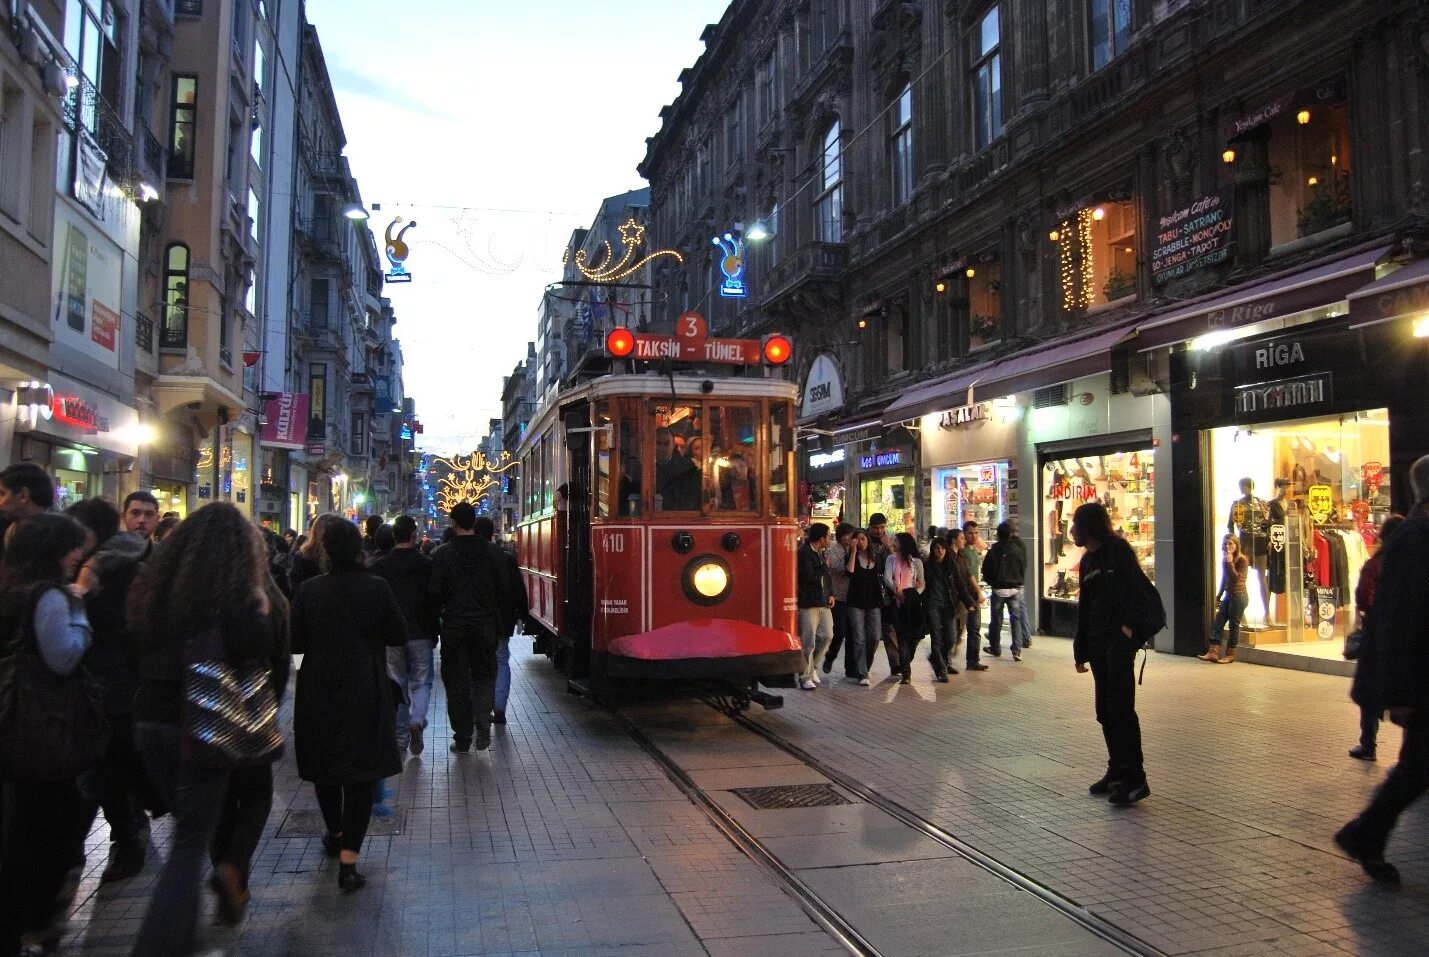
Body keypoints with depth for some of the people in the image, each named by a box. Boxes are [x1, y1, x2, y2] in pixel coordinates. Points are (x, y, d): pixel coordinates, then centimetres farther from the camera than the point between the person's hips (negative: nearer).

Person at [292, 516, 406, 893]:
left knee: (324, 764, 20)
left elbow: (293, 642, -5)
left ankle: (335, 836, 39)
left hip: (319, 694, 1)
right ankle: (348, 858, -6)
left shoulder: (308, 590, -8)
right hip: (366, 693, -1)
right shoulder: (377, 587, -9)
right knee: (361, 769, 2)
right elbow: (398, 635, -3)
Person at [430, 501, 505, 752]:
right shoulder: (490, 552, 0)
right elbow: (499, 590, 3)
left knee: (456, 680, 8)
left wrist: (443, 611, 12)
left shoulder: (442, 554, -7)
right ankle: (483, 727, -5)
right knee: (485, 675, 13)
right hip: (485, 624, 2)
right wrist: (497, 622, 12)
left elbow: (436, 592, -8)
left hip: (454, 625, -2)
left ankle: (462, 738, 11)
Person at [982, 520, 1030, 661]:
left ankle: (995, 648, 20)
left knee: (996, 619, 11)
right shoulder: (1021, 547, -5)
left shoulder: (995, 549, -9)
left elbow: (986, 569, -4)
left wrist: (991, 581, 12)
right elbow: (1024, 567, 5)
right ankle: (1017, 650, -1)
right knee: (1016, 618, 7)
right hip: (1016, 588, 2)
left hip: (999, 588, -1)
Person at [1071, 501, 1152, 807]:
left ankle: (1135, 779, -5)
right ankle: (1117, 771, 19)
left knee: (1120, 707, -10)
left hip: (1120, 639, -8)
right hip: (1097, 643, 8)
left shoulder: (1117, 550, -7)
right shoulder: (1087, 561, 17)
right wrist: (1080, 652, 17)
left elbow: (1141, 589, -17)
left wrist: (1131, 625, -21)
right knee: (1105, 710, 10)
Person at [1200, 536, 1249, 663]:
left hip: (1239, 595, -8)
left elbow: (1237, 578, -17)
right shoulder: (1224, 560, 14)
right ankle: (1213, 652, -5)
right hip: (1228, 595, 8)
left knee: (1234, 624, -3)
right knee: (1218, 623, -1)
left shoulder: (1242, 560, -8)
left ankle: (1230, 654, 3)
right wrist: (1219, 596, 23)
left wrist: (1230, 563, -21)